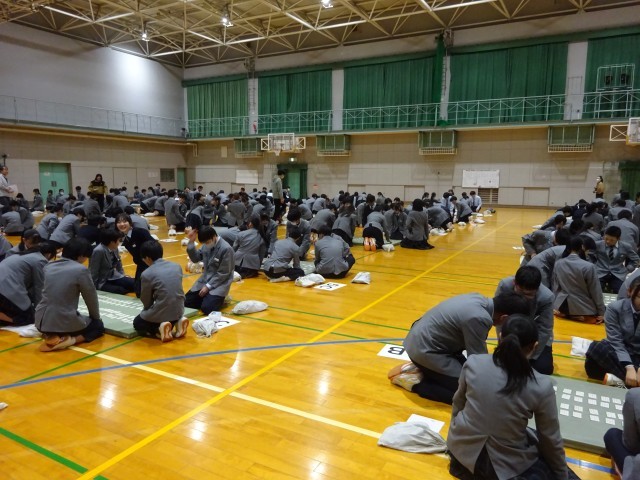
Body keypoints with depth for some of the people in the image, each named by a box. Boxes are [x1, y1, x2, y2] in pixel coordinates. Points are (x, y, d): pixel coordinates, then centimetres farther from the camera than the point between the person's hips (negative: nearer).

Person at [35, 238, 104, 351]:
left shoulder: (49, 267, 7)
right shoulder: (81, 270, -12)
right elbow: (91, 297, -3)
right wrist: (96, 317, 16)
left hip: (42, 321, 7)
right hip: (65, 322, -7)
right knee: (98, 325, 20)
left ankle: (50, 335, 9)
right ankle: (70, 340, -6)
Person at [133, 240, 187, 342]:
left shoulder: (147, 274, -13)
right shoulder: (177, 266, 3)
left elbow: (146, 301, -2)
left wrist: (148, 312, 21)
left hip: (160, 313, -5)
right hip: (179, 311, 6)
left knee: (137, 323, 26)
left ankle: (159, 330, -4)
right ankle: (177, 323, 8)